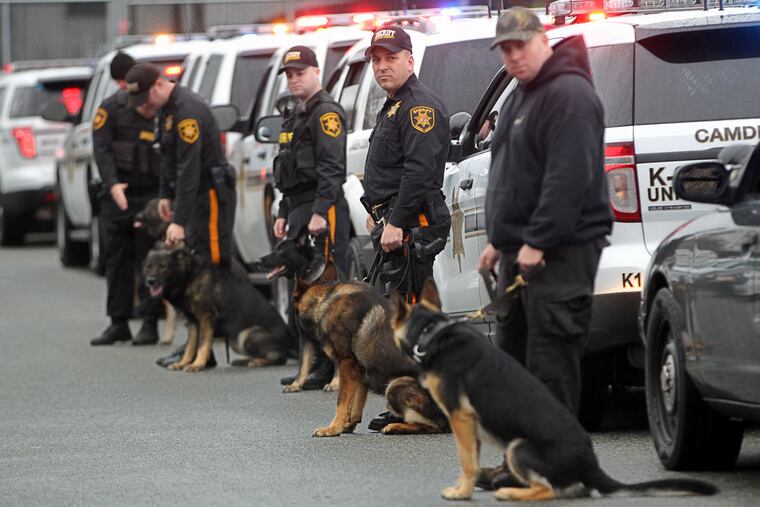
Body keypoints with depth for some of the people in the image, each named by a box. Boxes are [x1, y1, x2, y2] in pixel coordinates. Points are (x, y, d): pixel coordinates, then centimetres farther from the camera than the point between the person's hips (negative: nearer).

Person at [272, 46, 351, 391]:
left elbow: (332, 168, -18)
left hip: (324, 211, -11)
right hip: (299, 208, 11)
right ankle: (311, 365, 17)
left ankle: (329, 368, -12)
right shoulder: (297, 116, 23)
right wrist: (284, 214, 22)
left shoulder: (326, 113, -9)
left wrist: (320, 211, -24)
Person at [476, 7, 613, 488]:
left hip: (560, 251, -11)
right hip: (523, 251, 11)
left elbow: (569, 177, -22)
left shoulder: (569, 95, -14)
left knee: (549, 359, -11)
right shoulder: (521, 97, 20)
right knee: (513, 353, 14)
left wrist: (538, 242, -24)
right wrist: (500, 240, 23)